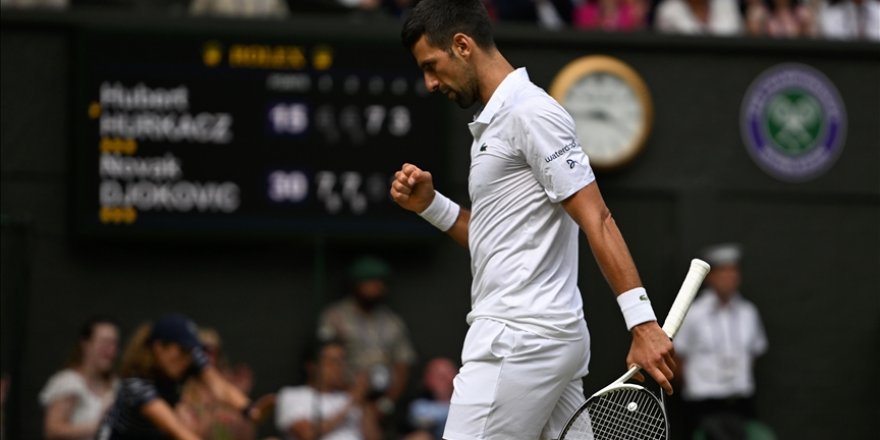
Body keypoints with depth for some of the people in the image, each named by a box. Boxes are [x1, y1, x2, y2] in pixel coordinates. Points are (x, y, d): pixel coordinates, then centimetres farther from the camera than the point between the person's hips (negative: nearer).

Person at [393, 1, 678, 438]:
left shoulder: (531, 113, -11)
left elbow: (597, 221, -16)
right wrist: (430, 204, 9)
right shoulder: (493, 123, 20)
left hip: (518, 340, -10)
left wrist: (642, 323, -22)